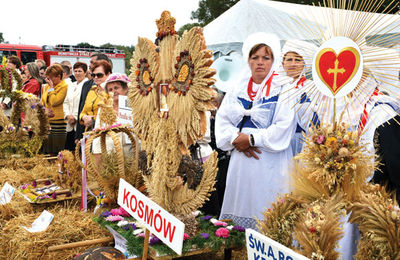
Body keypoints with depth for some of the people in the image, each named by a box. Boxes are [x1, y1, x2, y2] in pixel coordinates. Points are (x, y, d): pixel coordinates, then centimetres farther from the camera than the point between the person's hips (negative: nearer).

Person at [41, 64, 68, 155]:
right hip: (47, 122, 7)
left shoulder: (64, 87, -9)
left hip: (58, 122, -7)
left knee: (58, 152, -4)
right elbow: (42, 102, 21)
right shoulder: (46, 86, 15)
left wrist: (51, 87, -9)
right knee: (48, 151, 11)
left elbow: (54, 101, -18)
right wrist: (45, 109, 1)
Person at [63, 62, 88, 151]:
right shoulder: (71, 85, 20)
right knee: (68, 149, 7)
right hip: (70, 125, 7)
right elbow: (66, 102, 17)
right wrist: (68, 115, 0)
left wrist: (75, 117, -12)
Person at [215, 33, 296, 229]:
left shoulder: (282, 91, -3)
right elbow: (222, 119, 7)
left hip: (270, 163, -4)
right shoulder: (237, 90, 13)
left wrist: (251, 139, -13)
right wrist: (236, 139, -10)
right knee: (239, 203, 9)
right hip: (240, 161, 5)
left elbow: (284, 126, -13)